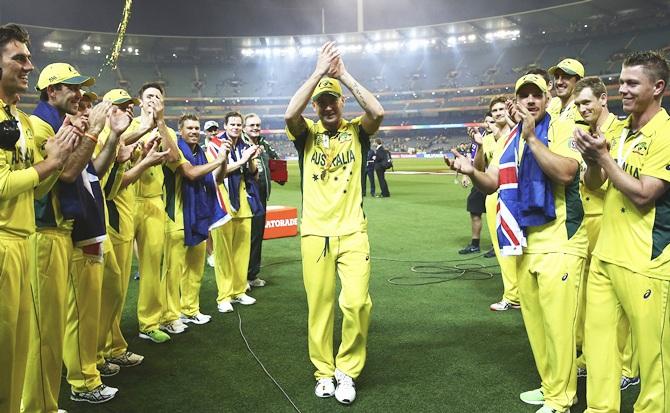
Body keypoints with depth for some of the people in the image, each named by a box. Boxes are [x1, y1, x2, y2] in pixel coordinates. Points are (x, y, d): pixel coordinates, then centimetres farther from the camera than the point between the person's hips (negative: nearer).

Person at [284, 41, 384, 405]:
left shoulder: (356, 131, 6)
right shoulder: (306, 133, 5)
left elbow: (378, 112, -16)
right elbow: (290, 114, -17)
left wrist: (344, 74, -13)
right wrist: (319, 71, -16)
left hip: (353, 232, 0)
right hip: (315, 234, 1)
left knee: (356, 302, -8)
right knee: (319, 306, 6)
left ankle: (347, 370, 13)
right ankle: (324, 371, 22)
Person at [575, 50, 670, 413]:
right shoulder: (619, 130, 11)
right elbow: (592, 184, 14)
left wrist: (602, 155, -16)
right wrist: (592, 158, -7)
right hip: (605, 253, 7)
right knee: (598, 336, 12)